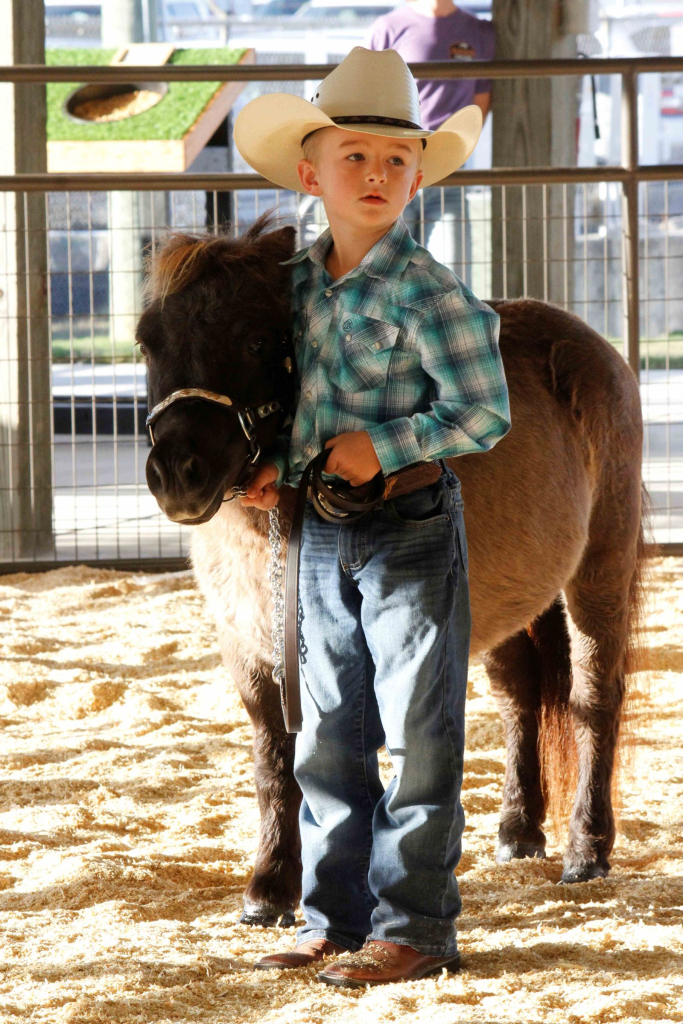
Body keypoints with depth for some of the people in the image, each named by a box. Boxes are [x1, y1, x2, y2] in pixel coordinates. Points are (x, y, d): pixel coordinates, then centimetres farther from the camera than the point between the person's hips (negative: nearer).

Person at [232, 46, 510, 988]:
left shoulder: (426, 290, -14)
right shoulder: (299, 283, 6)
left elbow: (484, 415, -15)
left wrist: (383, 447, -19)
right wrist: (283, 464, 2)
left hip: (411, 529, -7)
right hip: (322, 535, 7)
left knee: (418, 733, 0)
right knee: (329, 738, 11)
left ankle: (414, 927, 4)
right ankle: (335, 920, 19)